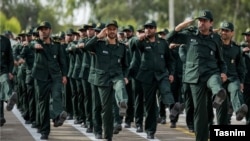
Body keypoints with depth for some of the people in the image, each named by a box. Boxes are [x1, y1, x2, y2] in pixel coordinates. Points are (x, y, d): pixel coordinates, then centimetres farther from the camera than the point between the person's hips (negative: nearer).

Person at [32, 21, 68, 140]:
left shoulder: (57, 45, 12)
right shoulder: (37, 43, 7)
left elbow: (62, 61, 13)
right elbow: (33, 44, -17)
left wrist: (64, 75, 2)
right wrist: (35, 45, -41)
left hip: (55, 76, 0)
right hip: (42, 77, 0)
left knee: (56, 96, -25)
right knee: (43, 103, 3)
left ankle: (57, 117, -50)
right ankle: (44, 131, 9)